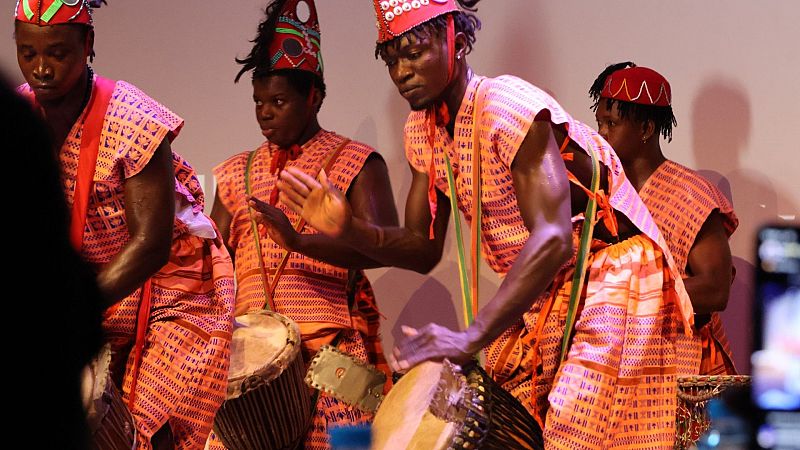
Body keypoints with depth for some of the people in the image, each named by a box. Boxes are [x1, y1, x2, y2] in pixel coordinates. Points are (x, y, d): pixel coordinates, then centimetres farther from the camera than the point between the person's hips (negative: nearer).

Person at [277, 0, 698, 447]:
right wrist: (349, 229, -14)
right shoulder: (423, 130, 3)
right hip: (540, 293, 8)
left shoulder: (510, 107, -24)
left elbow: (553, 238, -34)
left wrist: (473, 336, -42)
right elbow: (424, 248, 7)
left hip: (610, 273, -8)